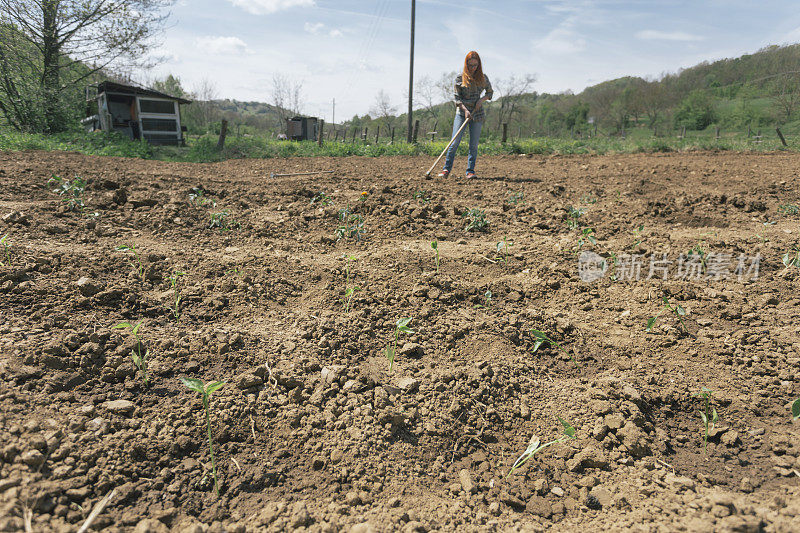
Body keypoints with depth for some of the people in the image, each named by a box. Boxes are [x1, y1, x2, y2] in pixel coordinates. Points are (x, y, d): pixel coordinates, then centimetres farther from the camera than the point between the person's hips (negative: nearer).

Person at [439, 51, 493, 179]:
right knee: (455, 142, -10)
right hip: (462, 112, -2)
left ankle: (470, 170, 7)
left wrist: (482, 99, -3)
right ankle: (446, 169, -7)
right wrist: (465, 109, -16)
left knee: (474, 144, 1)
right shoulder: (460, 78, 0)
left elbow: (490, 92, 18)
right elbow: (457, 97, -2)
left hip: (477, 114, 2)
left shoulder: (483, 77, 7)